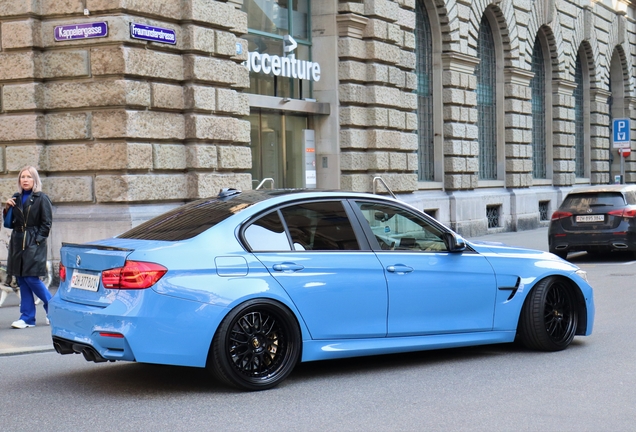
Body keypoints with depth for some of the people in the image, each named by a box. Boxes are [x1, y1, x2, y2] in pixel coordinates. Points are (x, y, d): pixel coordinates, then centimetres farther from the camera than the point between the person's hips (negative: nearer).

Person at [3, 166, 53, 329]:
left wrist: (37, 240, -12)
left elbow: (46, 223, -6)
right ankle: (27, 318, 11)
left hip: (34, 244, -6)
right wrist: (7, 208, -1)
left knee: (31, 279, -9)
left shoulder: (41, 198, -5)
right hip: (18, 242, 6)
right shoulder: (16, 198, 12)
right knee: (22, 280, 6)